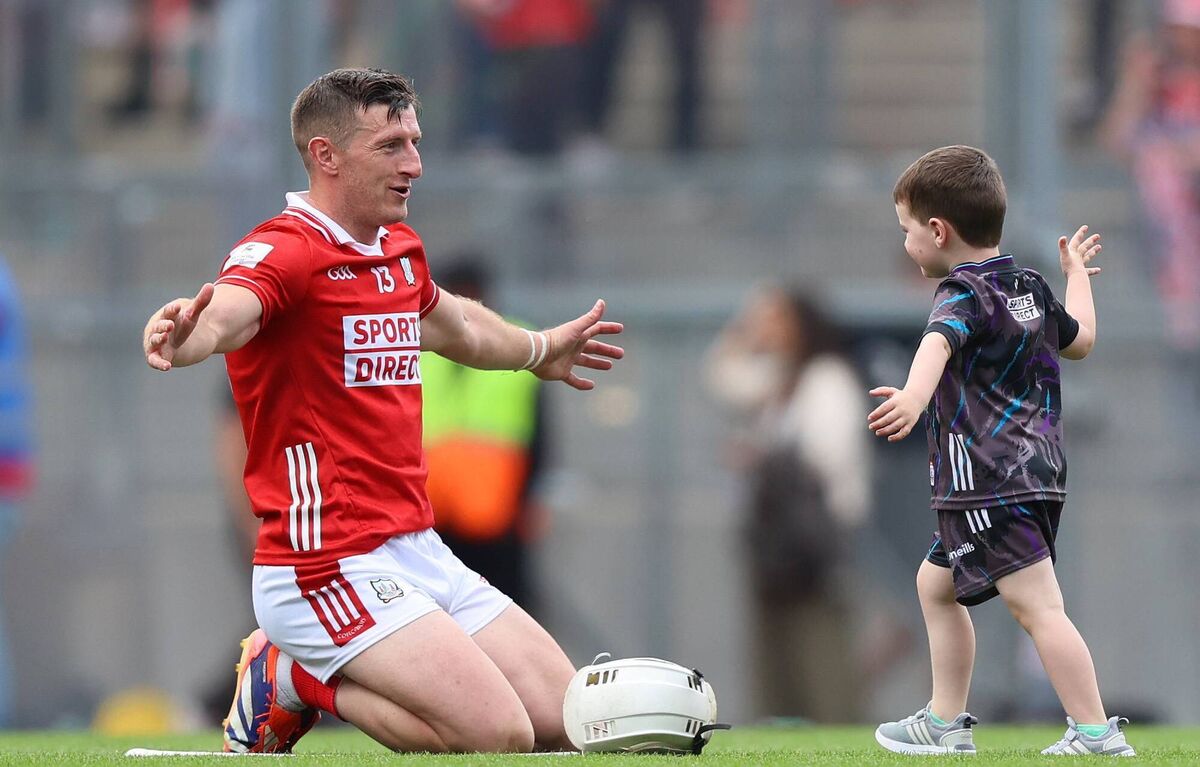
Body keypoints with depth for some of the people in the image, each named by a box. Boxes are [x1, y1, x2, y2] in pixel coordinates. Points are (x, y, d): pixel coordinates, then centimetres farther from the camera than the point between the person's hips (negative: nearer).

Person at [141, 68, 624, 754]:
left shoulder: (400, 250, 13)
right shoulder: (286, 252, -14)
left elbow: (455, 324, 37)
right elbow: (223, 314, -38)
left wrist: (540, 350, 55)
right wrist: (182, 336, -61)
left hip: (418, 553, 9)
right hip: (331, 567, -9)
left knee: (564, 718, 4)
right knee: (499, 734, -21)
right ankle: (290, 680, 1)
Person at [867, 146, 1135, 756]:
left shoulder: (965, 294, -13)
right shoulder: (1030, 288, 14)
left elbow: (940, 341, -36)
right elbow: (1079, 339, 32)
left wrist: (914, 395, -56)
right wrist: (1077, 274, 49)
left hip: (990, 481, -10)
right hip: (1038, 470, 10)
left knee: (1036, 606, -14)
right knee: (936, 584, 22)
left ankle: (1097, 735, -19)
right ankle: (946, 723, 28)